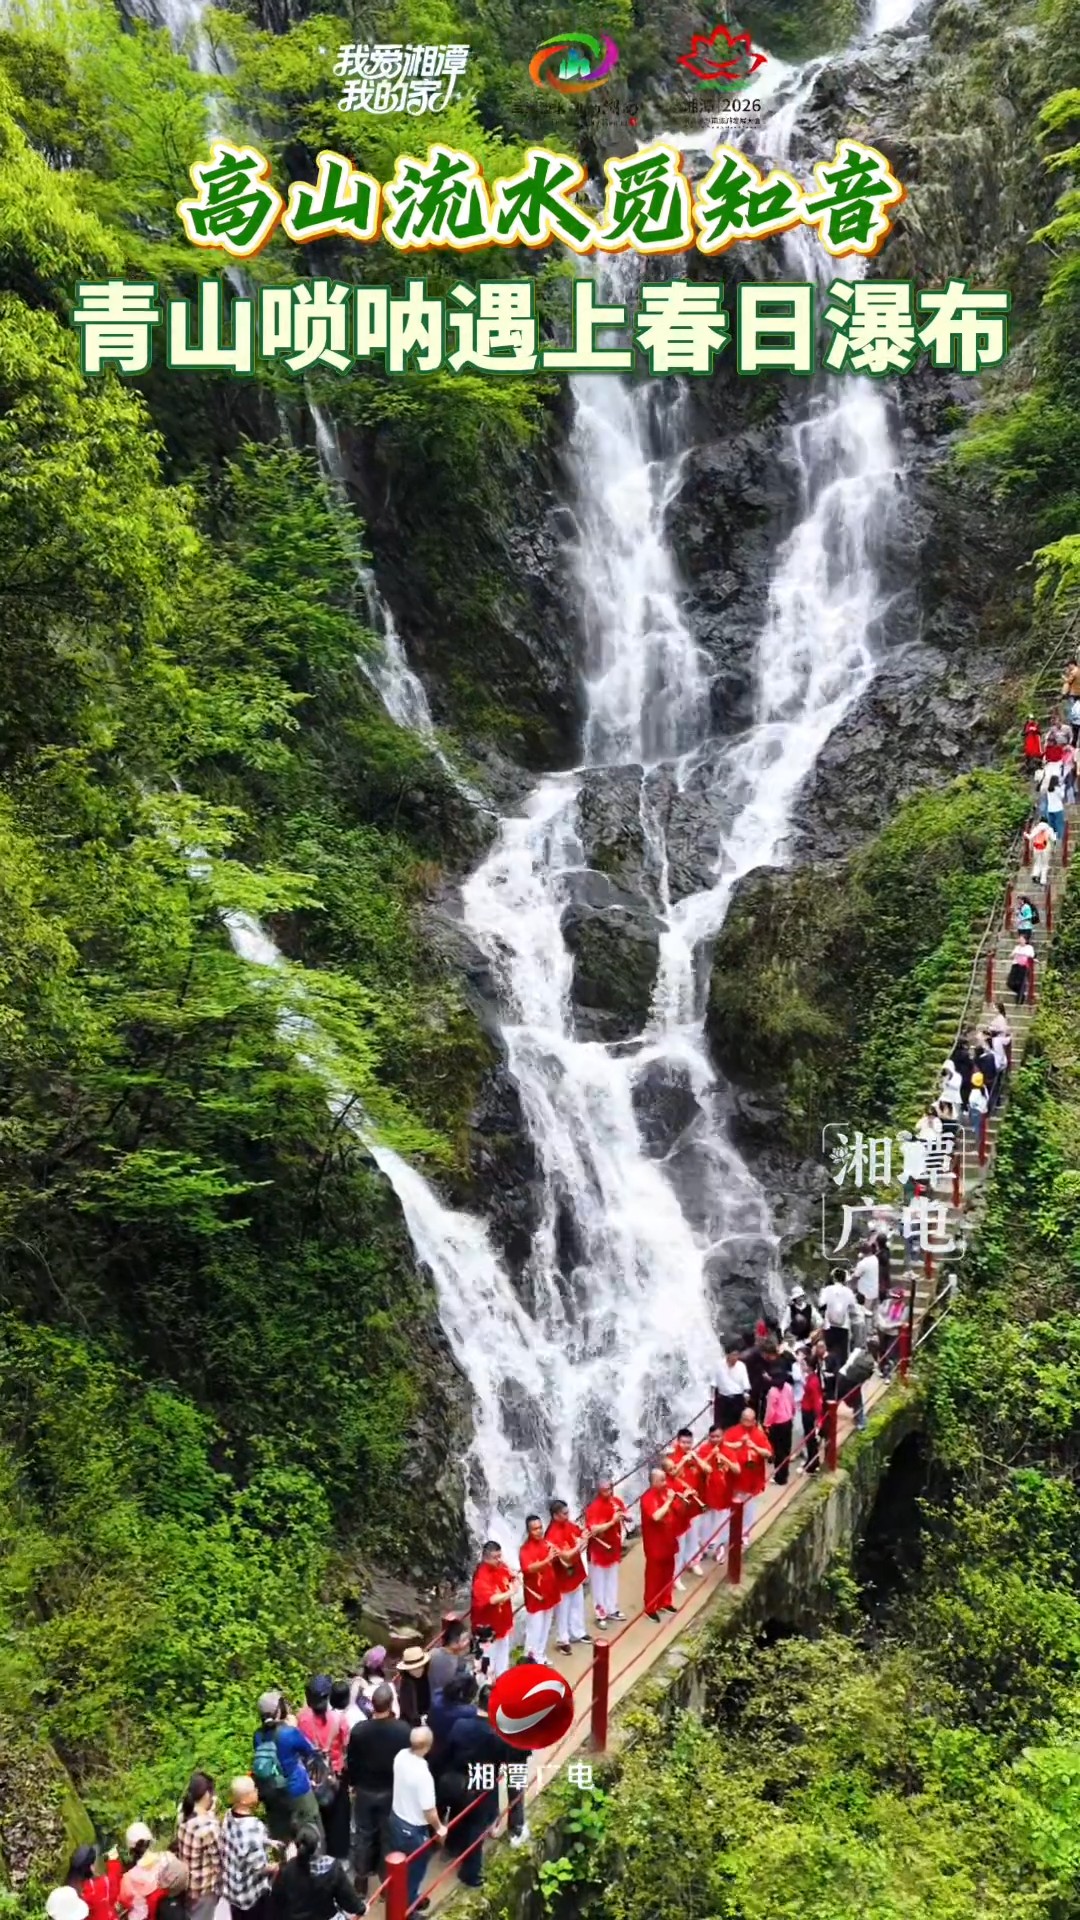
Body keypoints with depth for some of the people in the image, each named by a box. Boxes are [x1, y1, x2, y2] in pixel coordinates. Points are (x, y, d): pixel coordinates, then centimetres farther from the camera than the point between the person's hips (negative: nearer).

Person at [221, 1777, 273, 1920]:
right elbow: (259, 1867, -26)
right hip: (253, 1892, -7)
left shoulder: (229, 1817, -8)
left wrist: (267, 1843, 11)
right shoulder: (253, 1826, -33)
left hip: (232, 1888, 7)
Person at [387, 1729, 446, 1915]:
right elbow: (429, 1810, -25)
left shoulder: (401, 1756, -15)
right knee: (414, 1868, 19)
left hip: (395, 1818, 7)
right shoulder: (423, 1774, -35)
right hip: (413, 1829, -7)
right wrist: (439, 1829, -8)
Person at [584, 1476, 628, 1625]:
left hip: (614, 1547, 6)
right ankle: (600, 1615, 12)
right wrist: (612, 1522, -35)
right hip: (598, 1550, -6)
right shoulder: (593, 1507, -22)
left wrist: (623, 1516, -14)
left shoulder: (618, 1501, -3)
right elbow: (593, 1530, -31)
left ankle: (612, 1610, 33)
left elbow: (627, 1517, 9)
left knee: (613, 1580, 19)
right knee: (599, 1583, 3)